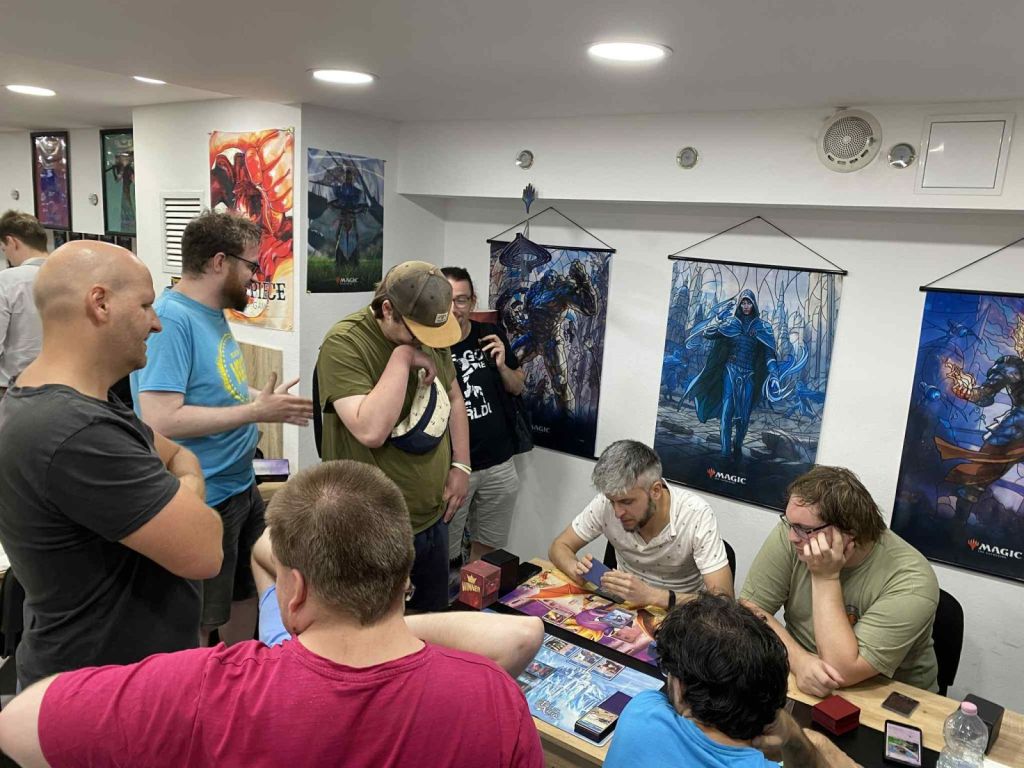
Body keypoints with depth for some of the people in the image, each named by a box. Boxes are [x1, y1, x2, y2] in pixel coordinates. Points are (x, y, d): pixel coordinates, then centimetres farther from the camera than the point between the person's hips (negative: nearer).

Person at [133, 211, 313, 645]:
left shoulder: (213, 314, 6)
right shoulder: (170, 320, -23)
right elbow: (160, 421, -31)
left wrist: (264, 400, 3)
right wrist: (256, 411, -26)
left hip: (241, 487, 10)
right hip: (202, 501, -10)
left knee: (247, 592, 25)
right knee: (196, 623, 9)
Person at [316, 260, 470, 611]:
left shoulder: (429, 333, 2)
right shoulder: (344, 343, -20)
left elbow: (453, 398, 15)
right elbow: (371, 431, -31)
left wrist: (461, 466, 5)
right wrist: (402, 357, -27)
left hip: (434, 517, 7)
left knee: (435, 619, 24)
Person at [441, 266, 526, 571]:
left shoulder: (492, 335, -1)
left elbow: (518, 388, 10)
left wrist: (502, 365, -10)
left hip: (499, 463, 4)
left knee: (488, 547, 20)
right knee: (444, 554, 8)